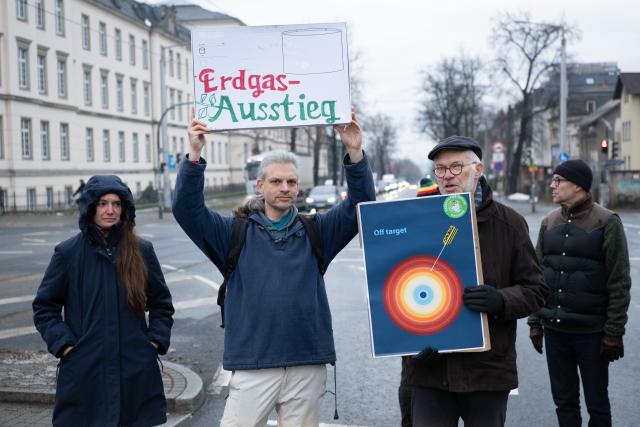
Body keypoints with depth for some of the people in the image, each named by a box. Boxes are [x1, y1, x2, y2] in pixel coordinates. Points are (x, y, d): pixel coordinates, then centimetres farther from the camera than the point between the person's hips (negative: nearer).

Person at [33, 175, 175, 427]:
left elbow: (161, 303, 13)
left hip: (136, 370, 1)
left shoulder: (142, 251, 3)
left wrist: (156, 340, 1)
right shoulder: (68, 252, 0)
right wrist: (63, 344, -6)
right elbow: (44, 308, 5)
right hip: (84, 370, -1)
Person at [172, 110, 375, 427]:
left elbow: (360, 204, -1)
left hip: (308, 365, 2)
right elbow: (187, 210, -5)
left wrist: (355, 154, -15)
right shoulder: (236, 234, 5)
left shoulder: (315, 232, 8)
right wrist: (195, 156, -17)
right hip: (252, 363, -1)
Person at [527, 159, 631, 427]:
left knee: (597, 404, 8)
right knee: (564, 401, 13)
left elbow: (619, 282, -9)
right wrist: (535, 322, 7)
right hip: (554, 329, 4)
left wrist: (614, 332, -12)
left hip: (591, 332, -4)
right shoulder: (550, 222, 8)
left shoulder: (606, 222, -7)